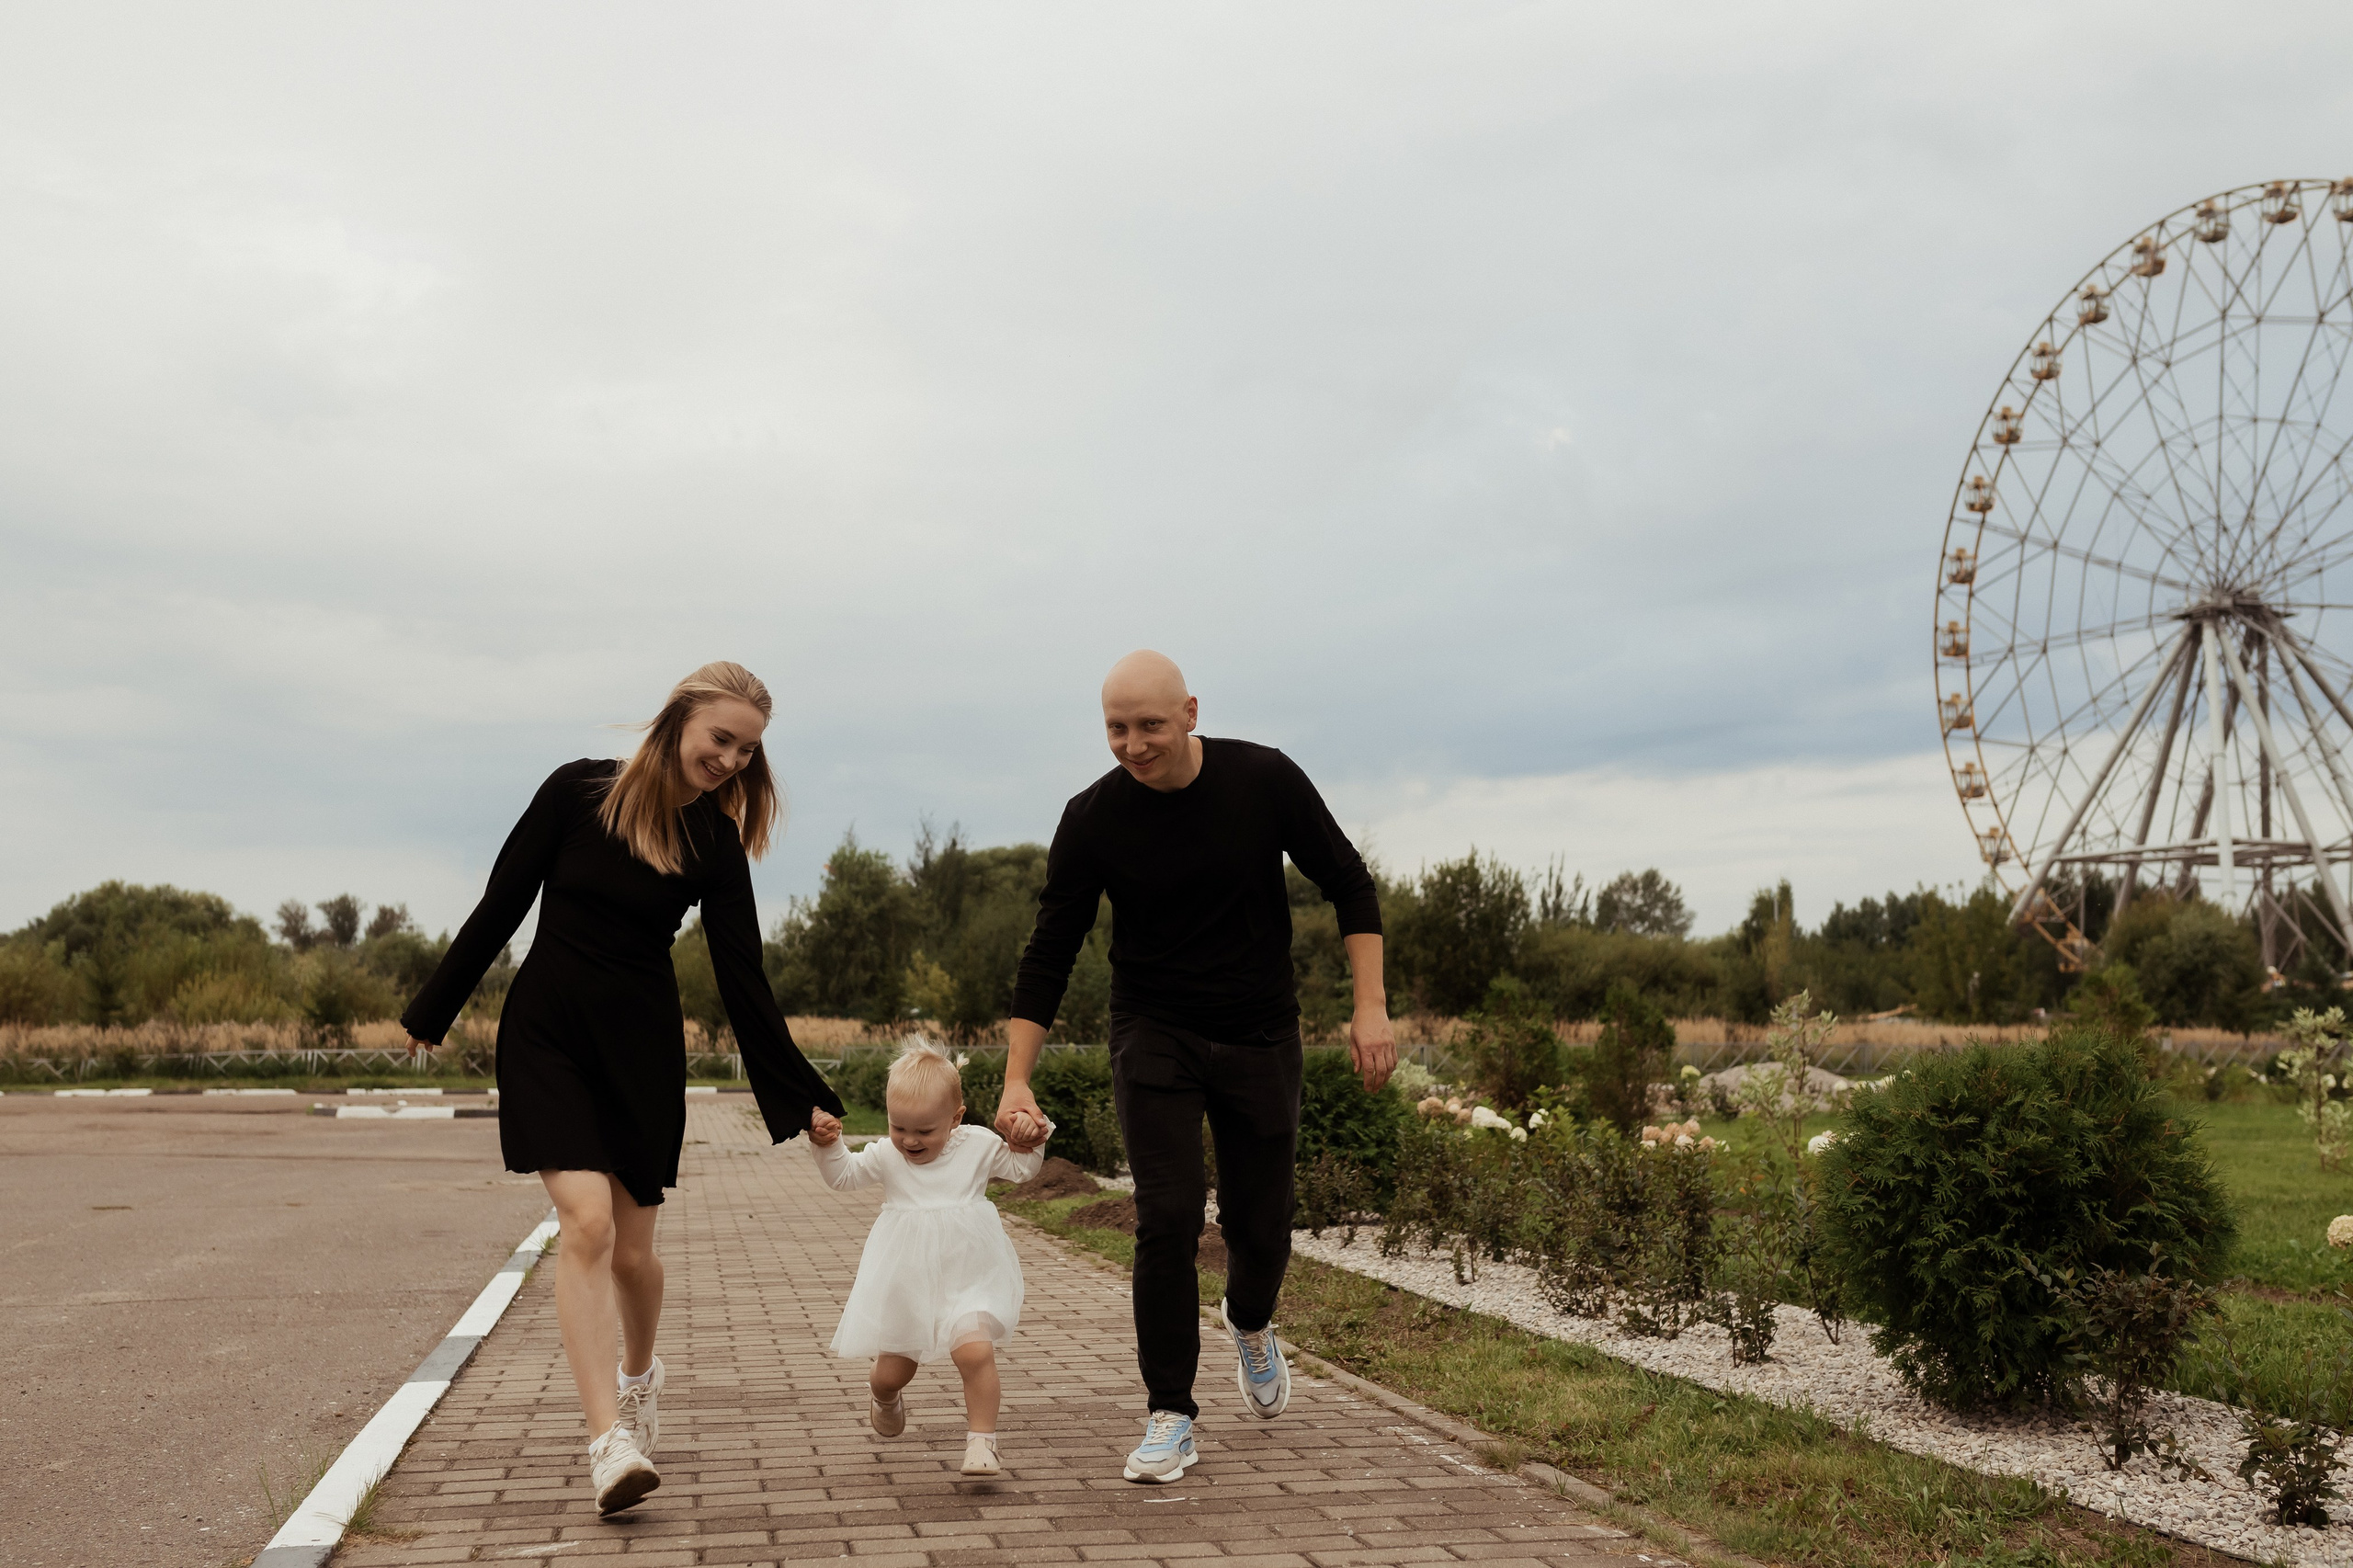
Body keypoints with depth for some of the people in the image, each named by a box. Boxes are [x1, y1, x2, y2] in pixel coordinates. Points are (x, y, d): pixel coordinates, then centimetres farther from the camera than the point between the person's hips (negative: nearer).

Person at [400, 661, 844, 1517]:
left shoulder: (715, 845, -2)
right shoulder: (579, 790, -9)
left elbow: (743, 980, -1)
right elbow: (501, 906, -1)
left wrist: (798, 1096, -4)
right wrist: (431, 1015, 6)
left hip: (642, 1046, 2)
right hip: (547, 1034, -2)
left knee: (630, 1250, 6)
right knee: (586, 1221, -18)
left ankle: (639, 1371, 38)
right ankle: (608, 1439, -17)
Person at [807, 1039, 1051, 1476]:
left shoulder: (978, 1145, -3)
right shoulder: (886, 1154, -4)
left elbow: (1021, 1168, 9)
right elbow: (843, 1175, 3)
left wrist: (1030, 1140, -10)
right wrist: (827, 1144, -14)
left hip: (966, 1274, -1)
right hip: (904, 1281, 2)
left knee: (976, 1351, -23)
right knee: (890, 1371, 10)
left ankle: (982, 1440, -7)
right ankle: (885, 1399, 49)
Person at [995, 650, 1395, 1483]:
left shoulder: (1264, 780, -14)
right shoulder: (1093, 817, -13)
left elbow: (1348, 884, -3)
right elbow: (1050, 953, -8)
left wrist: (1371, 1006, -12)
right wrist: (1017, 1079, -15)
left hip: (1261, 1037, 1)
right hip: (1154, 1038, -1)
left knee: (1260, 1227, 6)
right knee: (1167, 1219, -13)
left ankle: (1249, 1323, 41)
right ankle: (1169, 1419, 2)